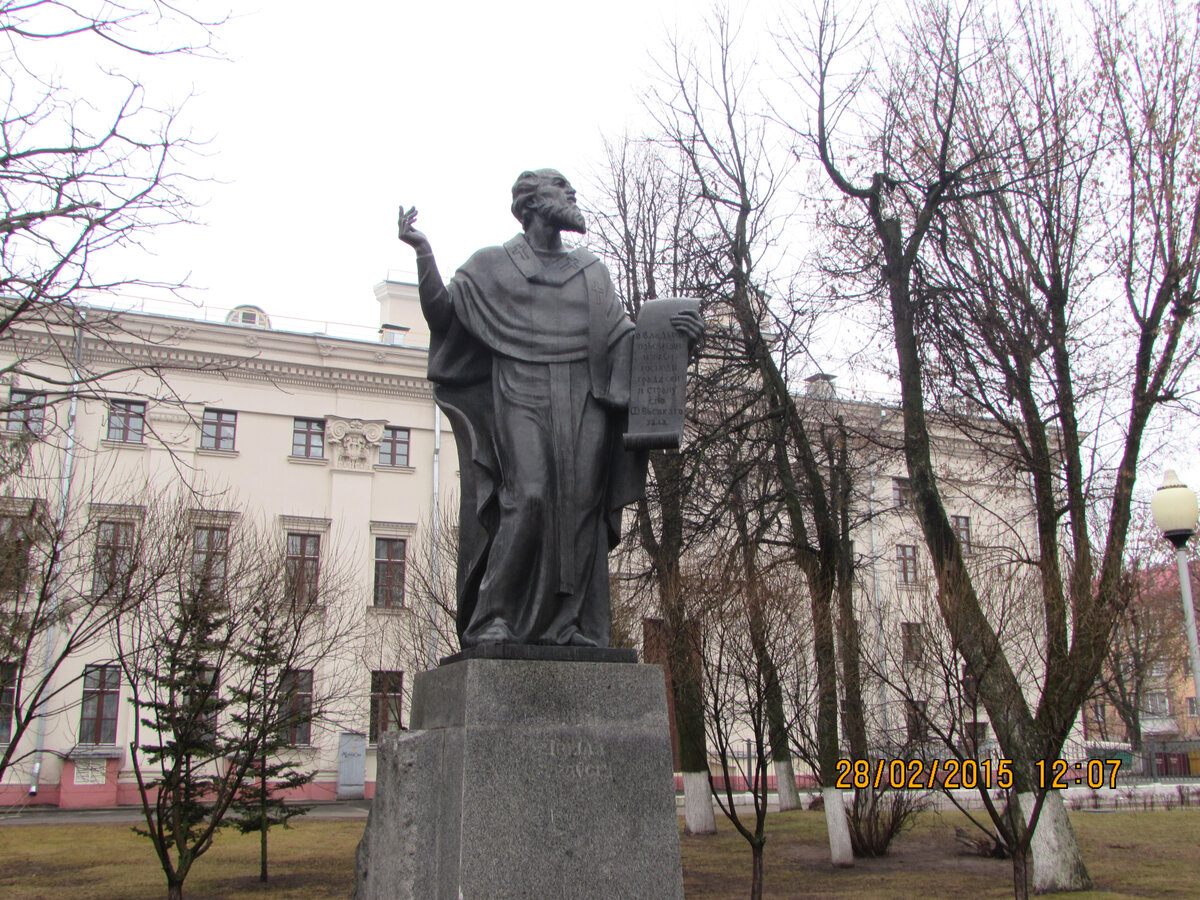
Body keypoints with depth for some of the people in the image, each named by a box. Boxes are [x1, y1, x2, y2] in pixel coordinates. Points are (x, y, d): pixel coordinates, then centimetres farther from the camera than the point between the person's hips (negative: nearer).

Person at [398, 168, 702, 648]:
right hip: (522, 399, -3)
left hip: (583, 405, 4)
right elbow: (442, 311, 5)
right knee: (528, 497, -19)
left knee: (579, 509, -5)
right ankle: (493, 619, -13)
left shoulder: (591, 269, 24)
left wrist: (669, 331, 0)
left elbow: (621, 335, 17)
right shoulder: (493, 265, 16)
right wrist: (423, 253, -8)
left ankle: (567, 625, -3)